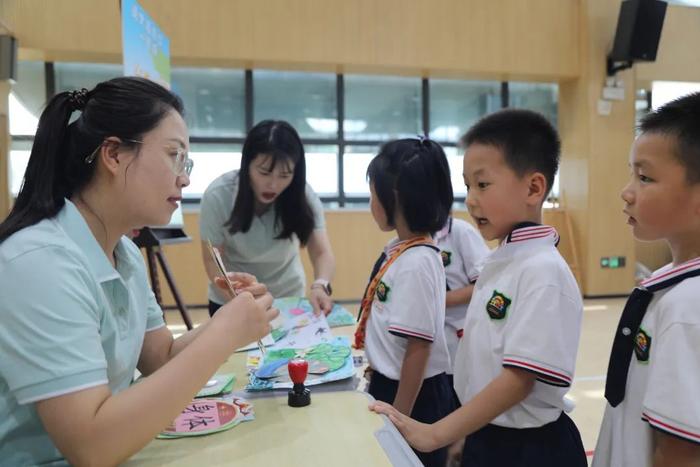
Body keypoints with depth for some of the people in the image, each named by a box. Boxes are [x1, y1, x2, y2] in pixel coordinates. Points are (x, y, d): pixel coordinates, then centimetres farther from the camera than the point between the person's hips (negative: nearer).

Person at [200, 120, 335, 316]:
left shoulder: (303, 195, -22)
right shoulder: (218, 196, -25)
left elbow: (322, 253, -28)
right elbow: (213, 261, -18)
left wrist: (320, 285, -50)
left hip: (288, 297, 1)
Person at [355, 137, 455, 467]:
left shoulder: (418, 263, -25)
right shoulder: (399, 252, 0)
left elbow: (418, 349, -22)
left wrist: (399, 414, -15)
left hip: (413, 397, -8)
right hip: (387, 385, 8)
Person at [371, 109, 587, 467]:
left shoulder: (543, 271, -23)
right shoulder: (498, 262, 2)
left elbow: (520, 379, -24)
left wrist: (434, 435, -22)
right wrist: (464, 438, 12)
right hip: (483, 436, 7)